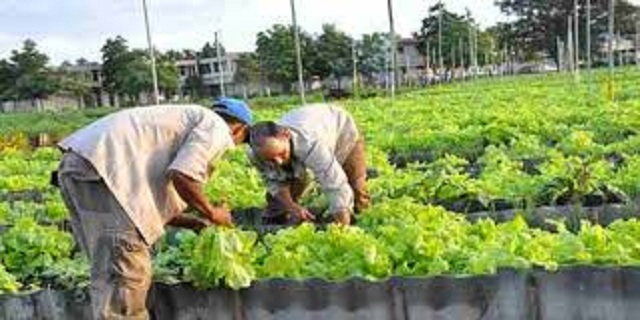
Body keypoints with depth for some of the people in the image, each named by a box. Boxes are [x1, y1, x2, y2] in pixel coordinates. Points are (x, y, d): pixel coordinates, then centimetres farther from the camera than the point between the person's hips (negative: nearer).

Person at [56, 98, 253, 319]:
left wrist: (195, 223, 31)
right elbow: (182, 175, -15)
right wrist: (211, 213, 3)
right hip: (102, 165, -10)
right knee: (126, 275, -6)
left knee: (111, 271, 17)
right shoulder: (217, 127, 5)